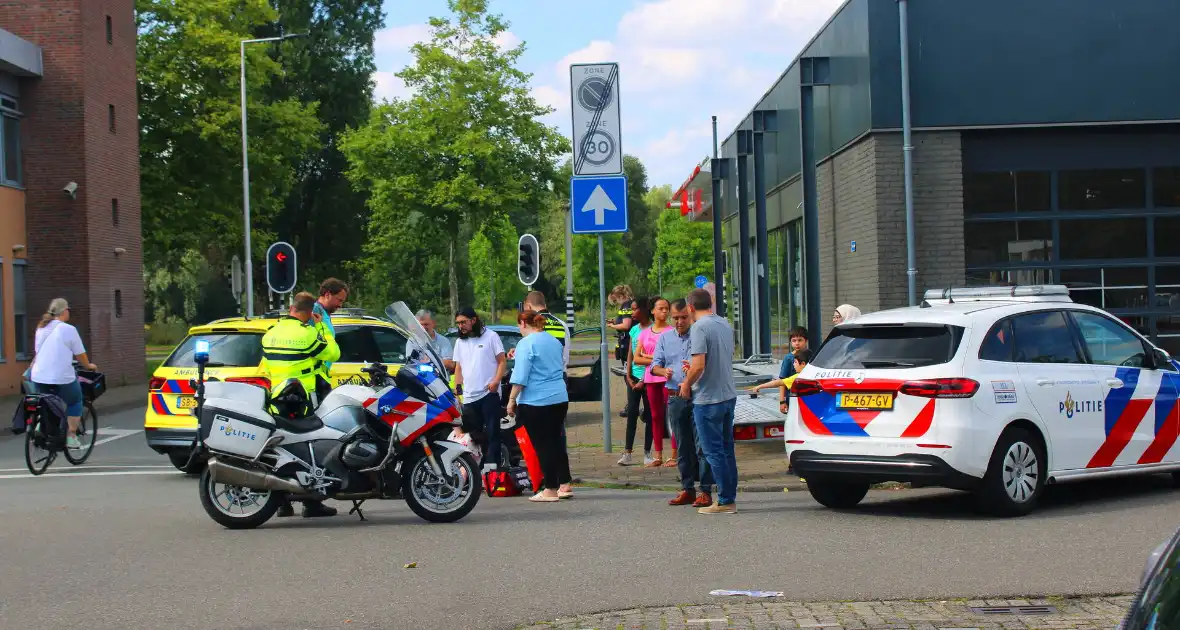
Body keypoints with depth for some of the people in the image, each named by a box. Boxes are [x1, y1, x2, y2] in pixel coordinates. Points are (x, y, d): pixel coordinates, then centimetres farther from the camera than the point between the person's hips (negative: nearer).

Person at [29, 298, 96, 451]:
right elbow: (80, 354, 0)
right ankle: (71, 436, 12)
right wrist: (89, 365, 19)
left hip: (39, 377, 5)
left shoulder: (41, 329, 11)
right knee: (75, 402, 17)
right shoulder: (68, 330, -7)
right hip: (61, 377, -5)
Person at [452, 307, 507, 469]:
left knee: (492, 433, -4)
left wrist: (496, 381, -17)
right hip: (469, 397, 6)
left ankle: (492, 467, -5)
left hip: (489, 394, -6)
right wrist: (457, 389, 10)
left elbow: (502, 361, -3)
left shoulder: (490, 336, -2)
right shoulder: (459, 342, 15)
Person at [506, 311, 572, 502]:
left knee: (543, 445, -2)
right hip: (560, 398, 8)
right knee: (556, 441, 14)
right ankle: (565, 485, 14)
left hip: (535, 401, -7)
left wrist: (512, 399, -11)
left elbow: (520, 376, -17)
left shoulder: (527, 343, -11)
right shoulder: (554, 341, 13)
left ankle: (551, 490, -1)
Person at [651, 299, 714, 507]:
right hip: (676, 398, 4)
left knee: (702, 444, -7)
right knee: (683, 446, 9)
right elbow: (654, 365, 14)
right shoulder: (664, 339, 13)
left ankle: (706, 491, -5)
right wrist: (664, 371, -9)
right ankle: (687, 489, 16)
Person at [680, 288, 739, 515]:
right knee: (726, 449, 14)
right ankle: (730, 498, 18)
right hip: (729, 394, 8)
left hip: (708, 399, -8)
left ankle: (725, 501, 0)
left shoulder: (700, 328, -17)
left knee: (714, 451, -1)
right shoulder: (725, 325, 9)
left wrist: (687, 384, -7)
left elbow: (699, 365, -24)